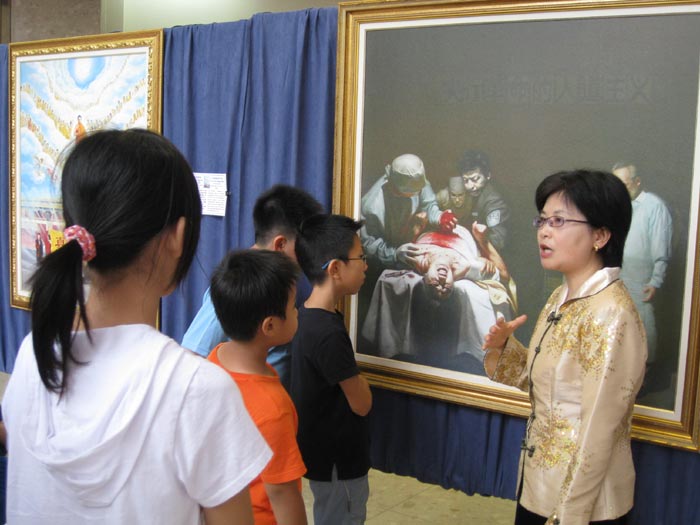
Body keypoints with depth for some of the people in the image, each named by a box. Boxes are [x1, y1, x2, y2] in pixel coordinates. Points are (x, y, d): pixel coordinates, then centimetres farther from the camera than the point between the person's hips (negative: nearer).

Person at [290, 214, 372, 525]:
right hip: (338, 460, -9)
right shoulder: (330, 333, -29)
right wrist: (357, 378, -3)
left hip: (322, 451, 9)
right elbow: (361, 403, -19)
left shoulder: (305, 316, -1)